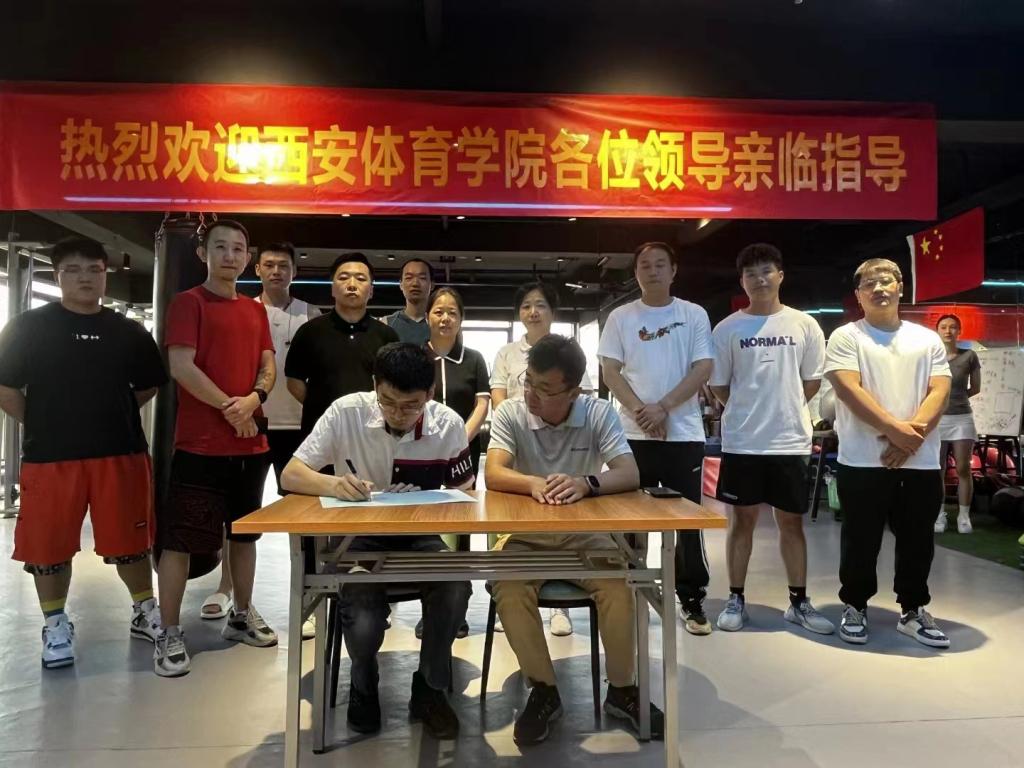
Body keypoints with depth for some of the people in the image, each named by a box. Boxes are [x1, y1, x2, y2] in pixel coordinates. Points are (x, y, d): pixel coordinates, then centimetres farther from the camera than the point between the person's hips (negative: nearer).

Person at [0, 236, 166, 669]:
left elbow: (149, 385, 16)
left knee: (129, 540, 8)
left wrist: (110, 415, 11)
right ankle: (56, 625, 25)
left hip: (121, 454, 1)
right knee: (48, 545, 7)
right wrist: (41, 423, 0)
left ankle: (145, 613, 26)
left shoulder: (129, 332, 7)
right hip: (49, 457, -1)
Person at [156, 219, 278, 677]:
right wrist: (230, 408, -13)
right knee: (179, 540, 0)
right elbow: (181, 367, -14)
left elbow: (268, 368, 9)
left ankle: (241, 616, 30)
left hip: (251, 443, 7)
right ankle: (170, 635, 12)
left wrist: (253, 399, -11)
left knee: (245, 533, 15)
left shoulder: (255, 311, 14)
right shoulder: (188, 302, -5)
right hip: (200, 445, -6)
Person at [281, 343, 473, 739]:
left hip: (421, 536, 1)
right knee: (363, 627, -24)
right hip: (360, 537, -1)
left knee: (456, 589, -28)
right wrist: (332, 484, -36)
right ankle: (364, 685, 16)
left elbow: (464, 492, 0)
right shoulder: (346, 412, -16)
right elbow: (291, 475, -14)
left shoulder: (449, 425, -11)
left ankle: (429, 689, 1)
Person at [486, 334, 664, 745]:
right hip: (525, 533, 0)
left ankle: (622, 690, 1)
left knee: (620, 586, -24)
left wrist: (586, 483, -38)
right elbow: (493, 474, -20)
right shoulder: (509, 413, -7)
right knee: (507, 590, -28)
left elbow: (630, 474, -17)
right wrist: (533, 484, -41)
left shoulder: (599, 413, -7)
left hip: (585, 534, 0)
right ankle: (543, 691, -5)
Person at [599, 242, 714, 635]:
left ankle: (692, 600, 17)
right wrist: (640, 411, -13)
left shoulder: (694, 315, 5)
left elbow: (703, 369, -2)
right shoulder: (620, 317, 5)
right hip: (633, 433, 1)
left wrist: (663, 407, -13)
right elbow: (610, 372, 0)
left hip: (684, 433, 0)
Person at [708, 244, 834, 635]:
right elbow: (717, 385, 4)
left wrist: (784, 409, 9)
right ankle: (736, 600, 18)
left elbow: (812, 380, 10)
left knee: (791, 521, 11)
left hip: (791, 440, 1)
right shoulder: (727, 329, -1)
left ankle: (799, 602, 24)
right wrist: (747, 411, 6)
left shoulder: (804, 325, 3)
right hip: (741, 441, -1)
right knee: (742, 519, 8)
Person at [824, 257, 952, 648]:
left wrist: (914, 433, -15)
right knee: (861, 540, 6)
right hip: (863, 461, -3)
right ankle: (855, 607, 22)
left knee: (917, 540, 11)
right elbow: (849, 391, -12)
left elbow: (939, 392, 2)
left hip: (921, 462, 3)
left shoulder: (928, 339, 11)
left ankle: (914, 610, 27)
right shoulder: (845, 337, 0)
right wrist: (896, 429, -19)